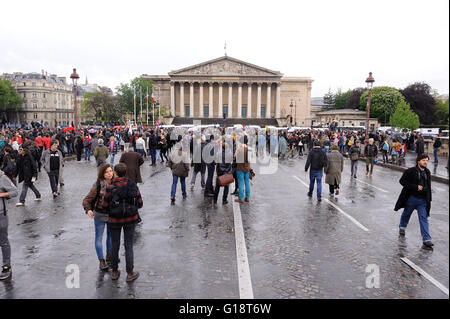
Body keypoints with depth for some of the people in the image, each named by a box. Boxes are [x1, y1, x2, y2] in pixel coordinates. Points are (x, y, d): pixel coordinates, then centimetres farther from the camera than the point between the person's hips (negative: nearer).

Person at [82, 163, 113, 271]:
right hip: (99, 215, -4)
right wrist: (88, 209, -35)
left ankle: (109, 258, 36)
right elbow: (87, 199, -18)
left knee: (111, 236, 18)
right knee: (99, 238, 7)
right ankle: (101, 260, 21)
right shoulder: (97, 185, -19)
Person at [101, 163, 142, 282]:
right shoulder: (133, 185, -9)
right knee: (128, 245, 11)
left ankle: (114, 272, 28)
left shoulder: (110, 188, -15)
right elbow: (140, 204, -4)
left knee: (115, 245, 16)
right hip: (130, 219, 1)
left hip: (115, 220, -1)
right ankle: (130, 273, 16)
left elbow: (105, 207, -9)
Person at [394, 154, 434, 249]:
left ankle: (426, 240, -8)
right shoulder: (410, 171, -11)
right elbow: (402, 181, -14)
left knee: (424, 218, -4)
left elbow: (428, 186, 17)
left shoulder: (427, 172, 7)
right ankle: (402, 227, 45)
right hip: (411, 198, -3)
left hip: (423, 200, 3)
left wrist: (429, 200, 15)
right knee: (406, 214, 16)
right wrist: (416, 187, -20)